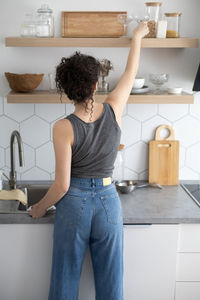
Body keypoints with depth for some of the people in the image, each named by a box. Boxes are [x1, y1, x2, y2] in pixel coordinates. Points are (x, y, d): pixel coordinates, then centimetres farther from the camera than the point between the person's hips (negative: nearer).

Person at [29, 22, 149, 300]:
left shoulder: (64, 128, -16)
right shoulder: (113, 110, -9)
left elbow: (62, 185, -14)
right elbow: (131, 73, 11)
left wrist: (40, 208, 4)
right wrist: (137, 38, 26)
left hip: (74, 204, -2)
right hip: (108, 201, 3)